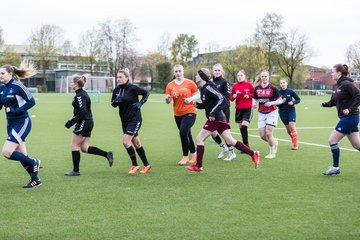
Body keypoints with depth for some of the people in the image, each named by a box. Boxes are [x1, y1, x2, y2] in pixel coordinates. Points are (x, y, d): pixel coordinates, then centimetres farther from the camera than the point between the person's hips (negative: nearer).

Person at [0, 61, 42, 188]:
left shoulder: (17, 86, -14)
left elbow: (31, 101, -16)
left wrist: (15, 110, -19)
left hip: (22, 123, -8)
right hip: (11, 124, 8)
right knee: (22, 156, 9)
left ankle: (34, 163, 5)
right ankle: (35, 180, 20)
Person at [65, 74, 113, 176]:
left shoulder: (79, 95, -15)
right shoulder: (83, 93, 15)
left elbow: (82, 112, -24)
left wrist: (71, 122, -20)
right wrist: (72, 120, 18)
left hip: (83, 122, -10)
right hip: (88, 122, 10)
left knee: (75, 146, 1)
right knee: (84, 148, 10)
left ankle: (76, 170, 7)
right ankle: (107, 154, 4)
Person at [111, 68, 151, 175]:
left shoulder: (133, 88, -14)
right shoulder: (116, 90, 2)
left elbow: (146, 93, -2)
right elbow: (113, 104, 11)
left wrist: (140, 103, -13)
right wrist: (116, 101, -10)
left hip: (135, 119, -6)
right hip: (124, 120, 7)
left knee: (126, 142, -15)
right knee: (136, 143, 13)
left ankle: (135, 165, 1)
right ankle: (146, 165, 26)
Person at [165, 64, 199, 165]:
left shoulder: (190, 83, -4)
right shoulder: (170, 85, 3)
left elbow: (198, 94, 3)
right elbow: (168, 101, 5)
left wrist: (191, 98, -15)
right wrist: (168, 98, -18)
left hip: (189, 112, -4)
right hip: (177, 114, 4)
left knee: (183, 132, -20)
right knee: (187, 135, 13)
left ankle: (185, 157, -7)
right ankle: (194, 154, 34)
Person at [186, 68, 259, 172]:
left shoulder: (208, 88, -14)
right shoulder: (203, 88, 15)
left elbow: (222, 99, -21)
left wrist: (213, 113, -24)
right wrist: (198, 105, 7)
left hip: (215, 119, -9)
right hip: (220, 118, 9)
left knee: (199, 139, -2)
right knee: (230, 141, 7)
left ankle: (198, 166, 2)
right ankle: (253, 154, 5)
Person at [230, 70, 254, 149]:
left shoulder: (249, 85, -1)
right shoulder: (234, 86, 4)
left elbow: (254, 94, 6)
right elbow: (231, 98, 4)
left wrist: (249, 96, -12)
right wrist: (234, 96, -17)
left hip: (248, 108, -3)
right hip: (238, 109, 3)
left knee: (244, 127, -15)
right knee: (241, 128, 6)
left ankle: (246, 145, -5)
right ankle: (246, 145, 17)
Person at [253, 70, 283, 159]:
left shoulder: (272, 88, -8)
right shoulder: (257, 88, 3)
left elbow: (280, 100, -5)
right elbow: (255, 99, 15)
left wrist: (272, 103, -21)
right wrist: (254, 104, -7)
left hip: (272, 113, -4)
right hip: (261, 114, 4)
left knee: (268, 134, -13)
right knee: (262, 136, -1)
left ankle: (272, 152, 8)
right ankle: (274, 142, 31)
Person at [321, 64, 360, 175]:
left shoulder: (346, 84, -15)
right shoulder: (336, 86, 11)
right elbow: (333, 101, 16)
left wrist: (350, 109, -23)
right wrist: (325, 104, -3)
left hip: (349, 117, -9)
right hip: (346, 118, 9)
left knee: (332, 141, -4)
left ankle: (335, 167, 7)